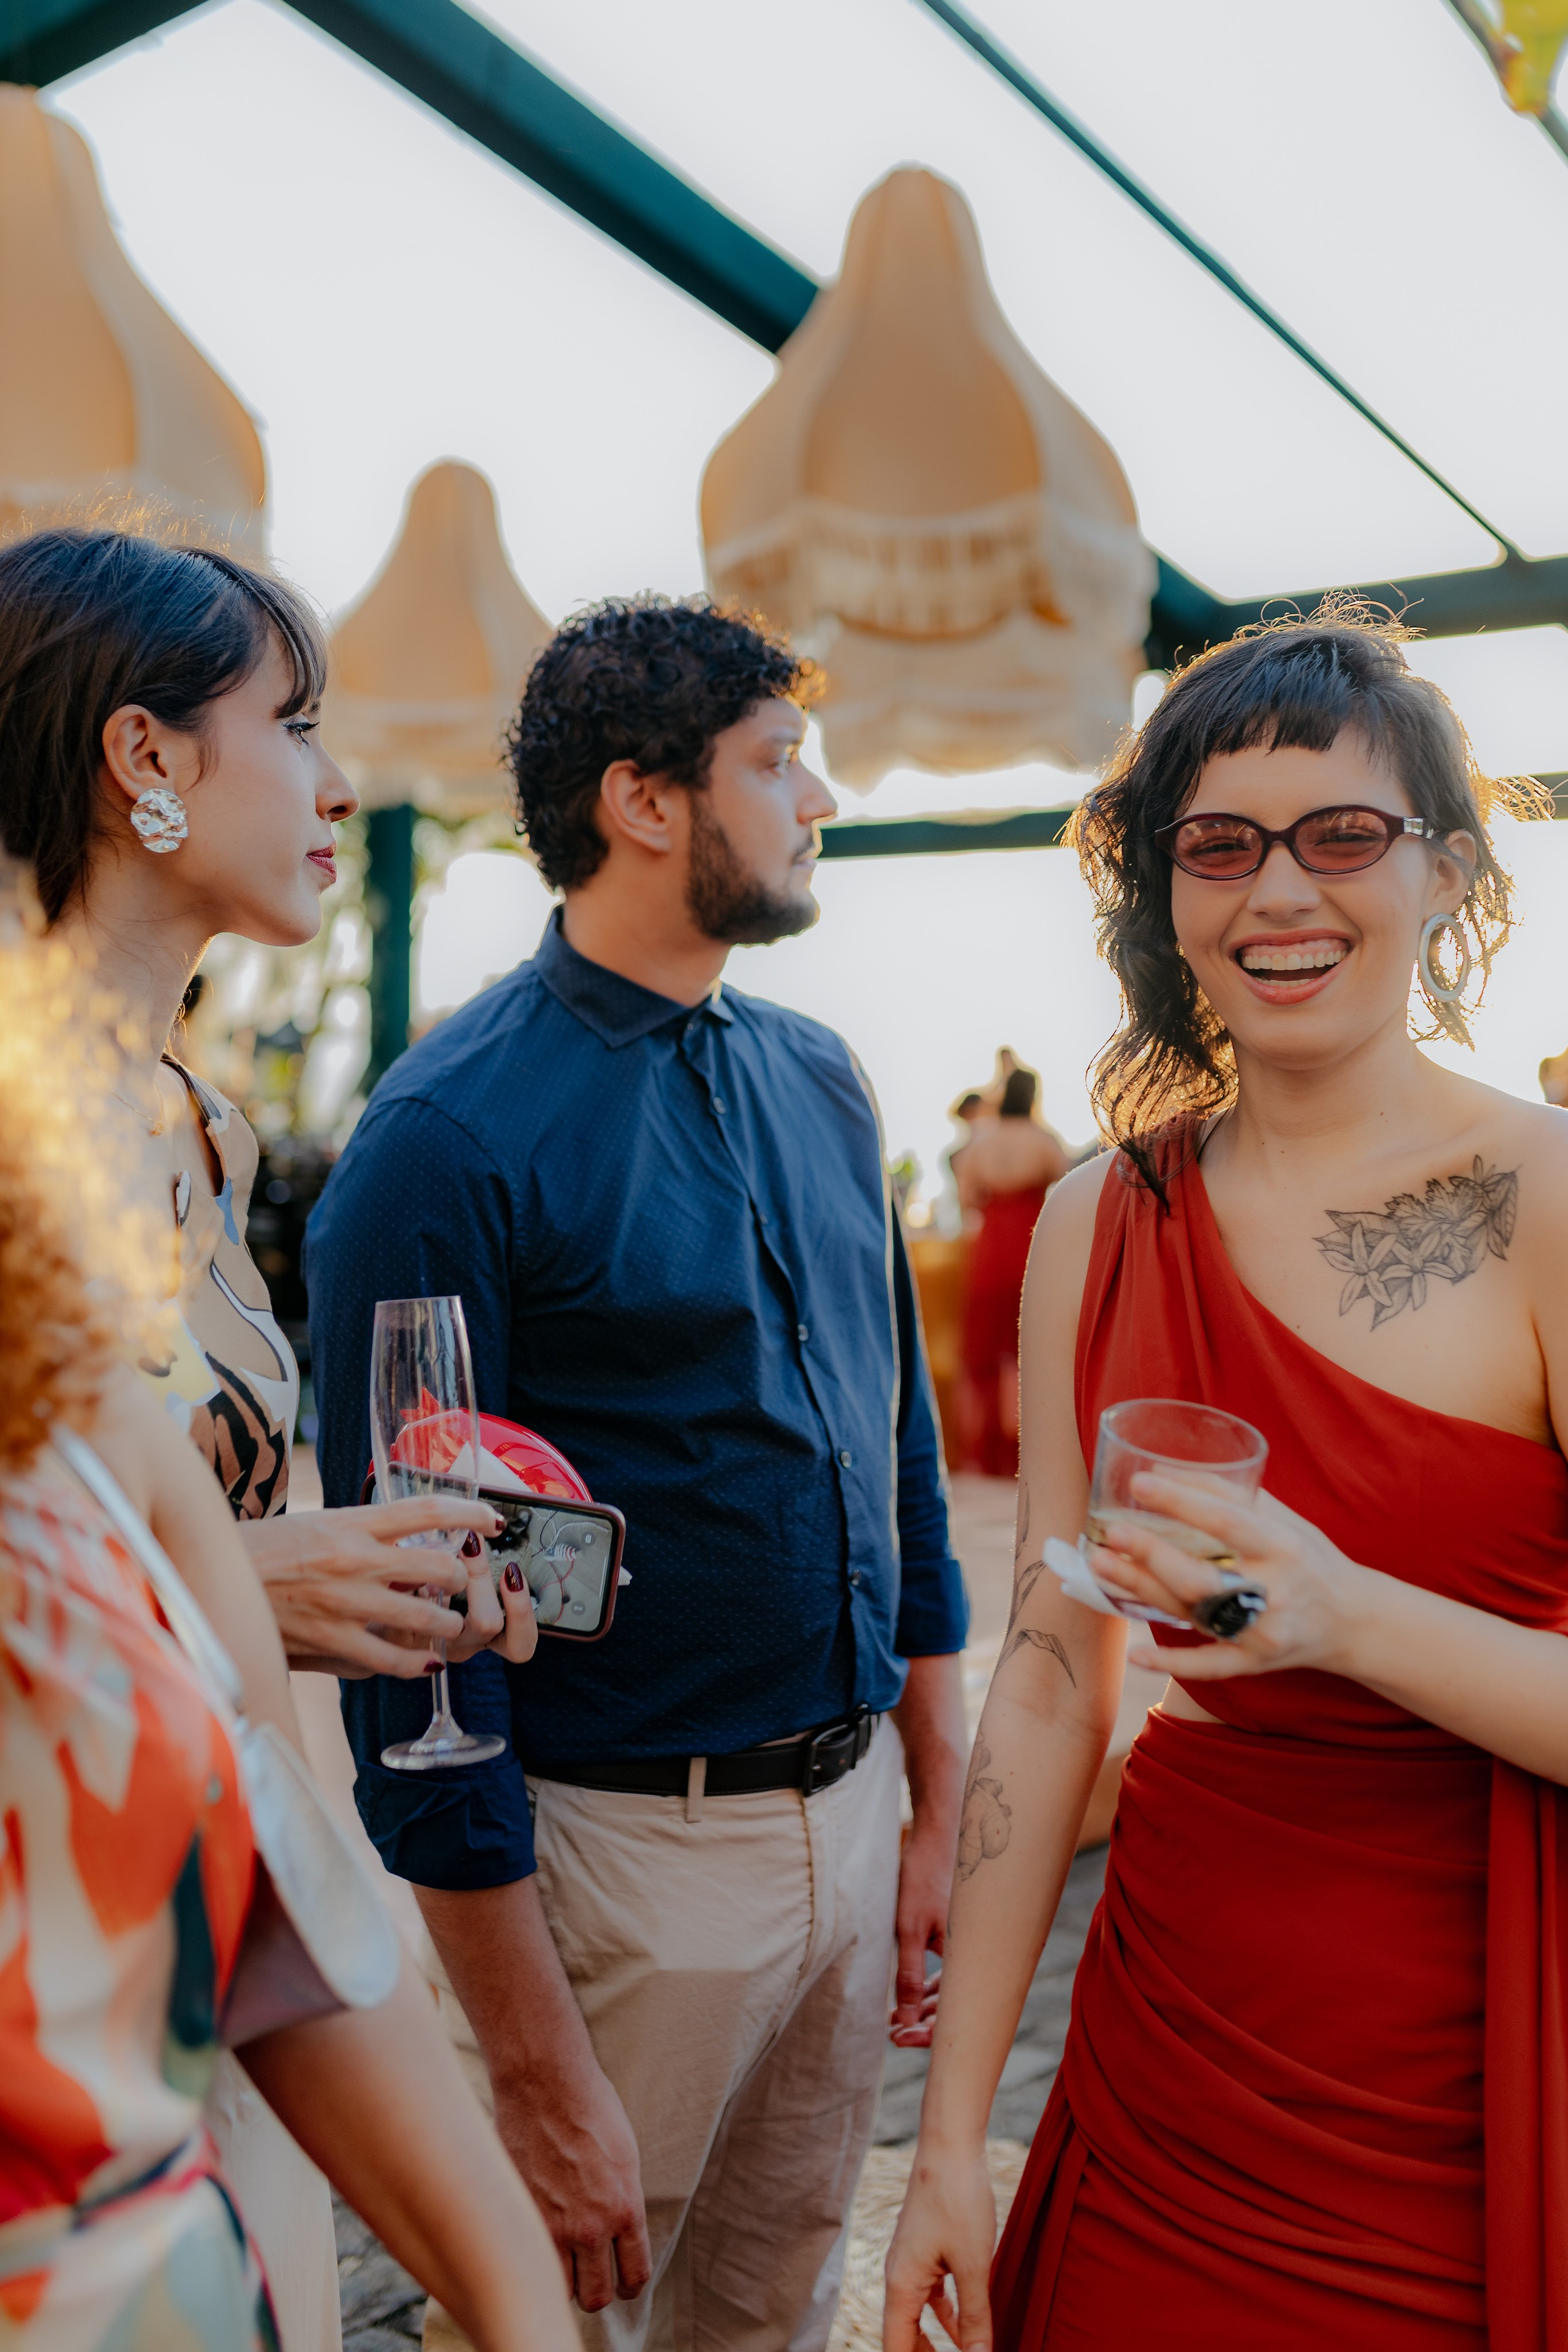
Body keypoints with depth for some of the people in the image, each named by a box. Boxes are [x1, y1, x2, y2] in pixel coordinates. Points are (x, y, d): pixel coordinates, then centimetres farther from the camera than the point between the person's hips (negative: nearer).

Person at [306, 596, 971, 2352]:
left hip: (850, 1820, 6)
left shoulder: (818, 1080, 5)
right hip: (616, 1855, -6)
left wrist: (942, 1808, 10)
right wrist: (537, 2070, -14)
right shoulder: (449, 1137, -17)